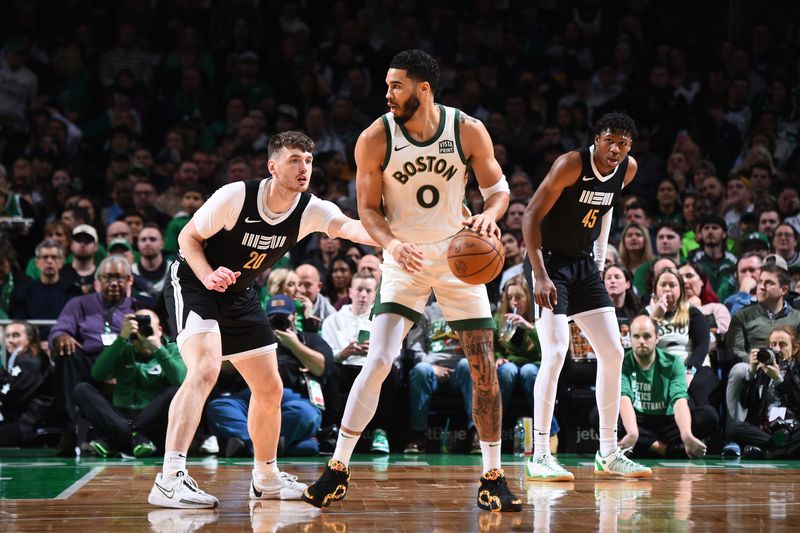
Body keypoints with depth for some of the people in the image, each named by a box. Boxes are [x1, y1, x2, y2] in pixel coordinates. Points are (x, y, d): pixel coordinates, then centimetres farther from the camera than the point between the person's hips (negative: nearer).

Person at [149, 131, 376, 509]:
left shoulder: (310, 210, -13)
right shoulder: (236, 196, -24)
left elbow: (348, 226, -33)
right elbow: (188, 236, -12)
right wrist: (208, 276, -30)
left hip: (239, 295, 7)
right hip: (193, 283, -7)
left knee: (270, 389, 10)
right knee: (205, 369, -29)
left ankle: (265, 478, 31)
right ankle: (169, 480, -35)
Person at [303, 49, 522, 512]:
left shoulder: (469, 132, -12)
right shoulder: (376, 138, -13)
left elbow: (498, 188, -1)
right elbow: (369, 208, -5)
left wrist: (489, 215, -23)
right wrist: (393, 245, -24)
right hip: (405, 258, -1)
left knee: (484, 365, -2)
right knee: (378, 361, -13)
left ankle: (493, 478, 9)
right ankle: (338, 469, -3)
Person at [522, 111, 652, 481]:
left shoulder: (628, 169, -1)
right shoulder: (571, 165, -22)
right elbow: (531, 216, -21)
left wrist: (600, 257, 14)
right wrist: (540, 275, -26)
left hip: (585, 265, 7)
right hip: (551, 262, -7)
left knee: (613, 354, 4)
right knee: (555, 354, -18)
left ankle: (608, 453, 13)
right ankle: (539, 455, -13)